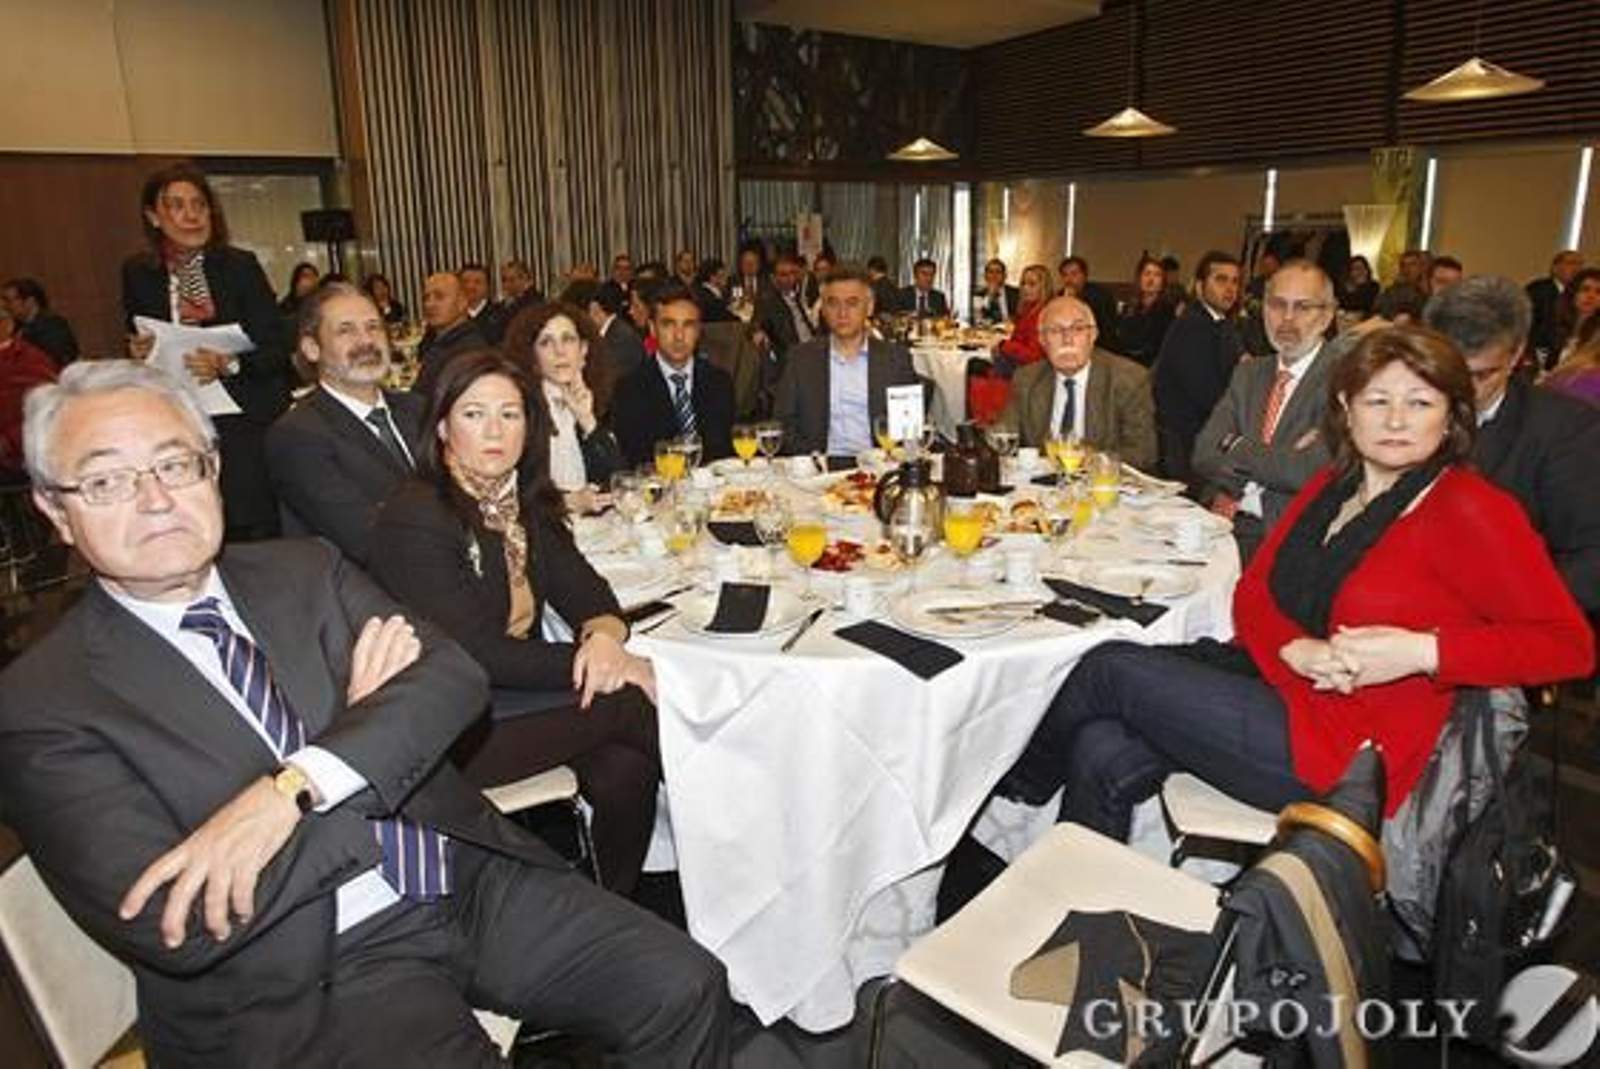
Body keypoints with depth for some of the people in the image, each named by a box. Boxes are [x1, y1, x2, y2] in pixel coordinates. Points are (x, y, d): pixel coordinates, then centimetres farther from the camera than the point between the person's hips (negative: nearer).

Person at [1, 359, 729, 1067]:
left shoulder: (305, 571, 7)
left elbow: (452, 676, -8)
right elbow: (169, 932, -16)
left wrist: (290, 791, -24)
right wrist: (364, 721, -11)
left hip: (470, 879, 4)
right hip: (310, 978, -3)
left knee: (684, 990, -6)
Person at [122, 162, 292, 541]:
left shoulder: (241, 265, 0)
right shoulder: (137, 273, 8)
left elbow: (277, 348, -3)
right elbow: (137, 346, 18)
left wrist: (228, 364, -20)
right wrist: (137, 353, -5)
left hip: (249, 424, -2)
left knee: (258, 536, -8)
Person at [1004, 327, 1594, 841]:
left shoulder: (1469, 510, -10)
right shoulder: (1332, 486, 13)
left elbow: (1570, 642, -11)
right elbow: (1252, 591, 9)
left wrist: (1420, 651, -23)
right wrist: (1295, 648, -14)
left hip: (1340, 750, -7)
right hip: (1274, 679, 7)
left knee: (1112, 669, -11)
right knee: (1103, 757, -15)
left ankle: (1024, 779, 16)